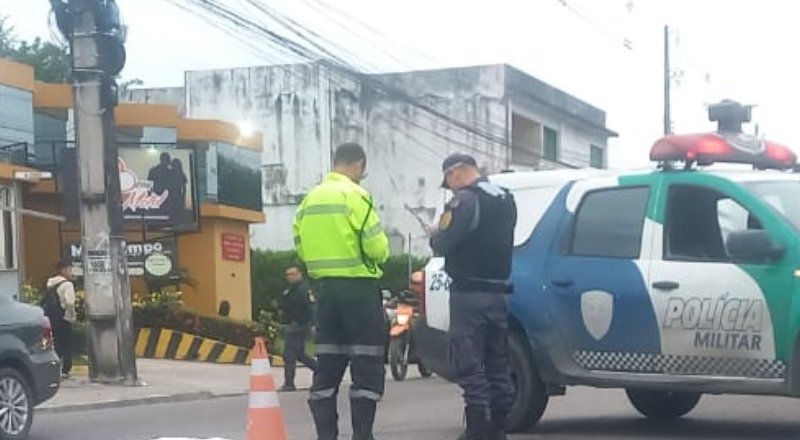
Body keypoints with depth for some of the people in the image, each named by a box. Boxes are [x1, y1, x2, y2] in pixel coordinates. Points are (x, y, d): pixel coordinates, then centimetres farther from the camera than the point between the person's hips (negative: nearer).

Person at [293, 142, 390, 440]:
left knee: (327, 365, 10)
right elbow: (377, 247, -15)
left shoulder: (309, 200, 11)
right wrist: (380, 257, 6)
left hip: (324, 286, 7)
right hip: (358, 287, -7)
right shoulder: (355, 196, -11)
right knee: (367, 363, -2)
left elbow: (301, 247, 11)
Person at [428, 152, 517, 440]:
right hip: (497, 292, 8)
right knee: (497, 361, 13)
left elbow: (443, 244, -17)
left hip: (469, 293, -8)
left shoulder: (465, 200, -13)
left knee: (469, 362, -6)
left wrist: (434, 234, 6)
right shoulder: (505, 199, 15)